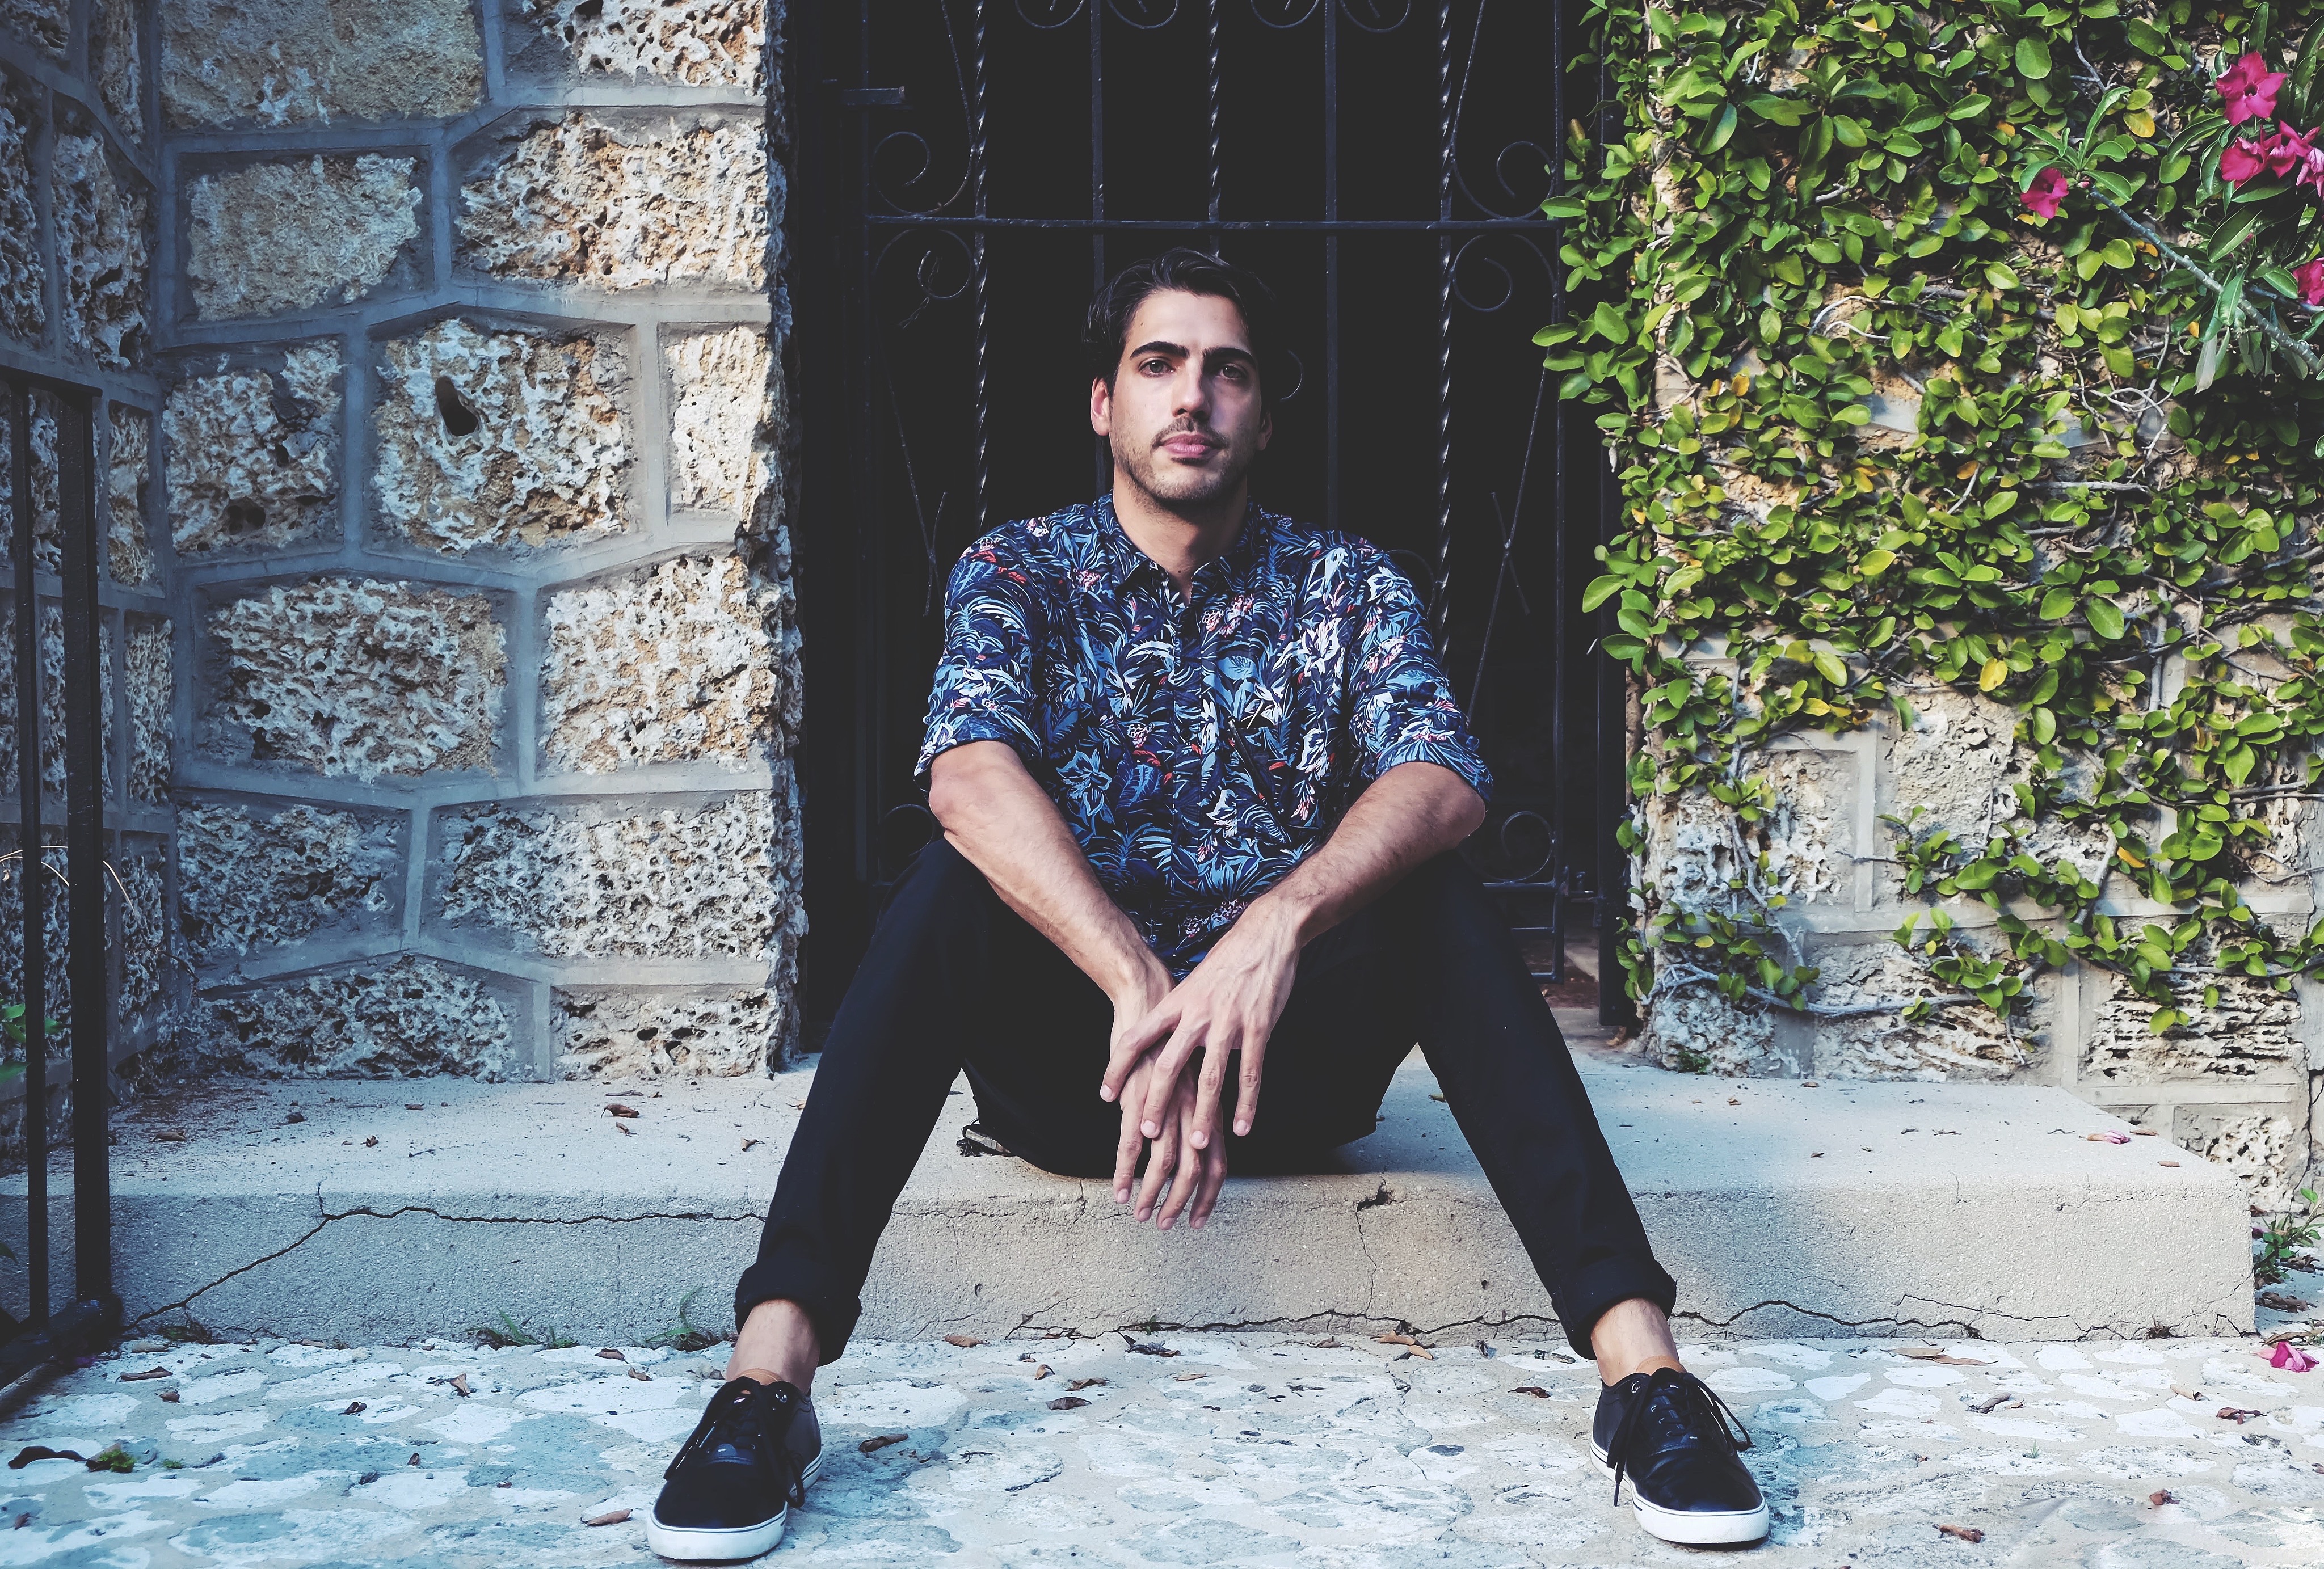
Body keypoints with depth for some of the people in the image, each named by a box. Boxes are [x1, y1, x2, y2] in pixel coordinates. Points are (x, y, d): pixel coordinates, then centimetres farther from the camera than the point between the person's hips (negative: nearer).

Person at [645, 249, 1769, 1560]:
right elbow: (972, 780, -20)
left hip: (1296, 1058, 1)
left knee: (1436, 895, -25)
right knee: (953, 886, -28)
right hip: (1069, 1058, 0)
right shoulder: (1020, 571, 1)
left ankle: (1639, 1359, -31)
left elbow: (1442, 784, -16)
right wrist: (1143, 987, -36)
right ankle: (771, 1372, -35)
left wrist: (1279, 925, -36)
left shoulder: (1347, 586, 4)